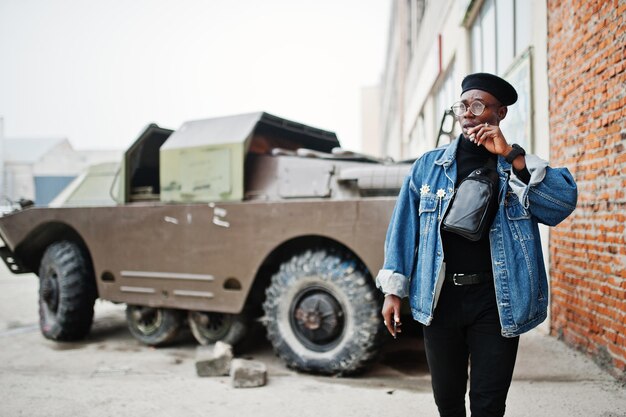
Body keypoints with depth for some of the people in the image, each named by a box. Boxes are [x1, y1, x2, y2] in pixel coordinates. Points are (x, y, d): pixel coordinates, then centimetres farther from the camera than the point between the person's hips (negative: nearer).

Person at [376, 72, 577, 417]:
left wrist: (511, 155, -17)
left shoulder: (522, 167, 4)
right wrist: (393, 290, 1)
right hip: (439, 299, 1)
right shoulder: (428, 165, 6)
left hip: (496, 301, -1)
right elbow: (404, 227, 5)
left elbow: (563, 203, -13)